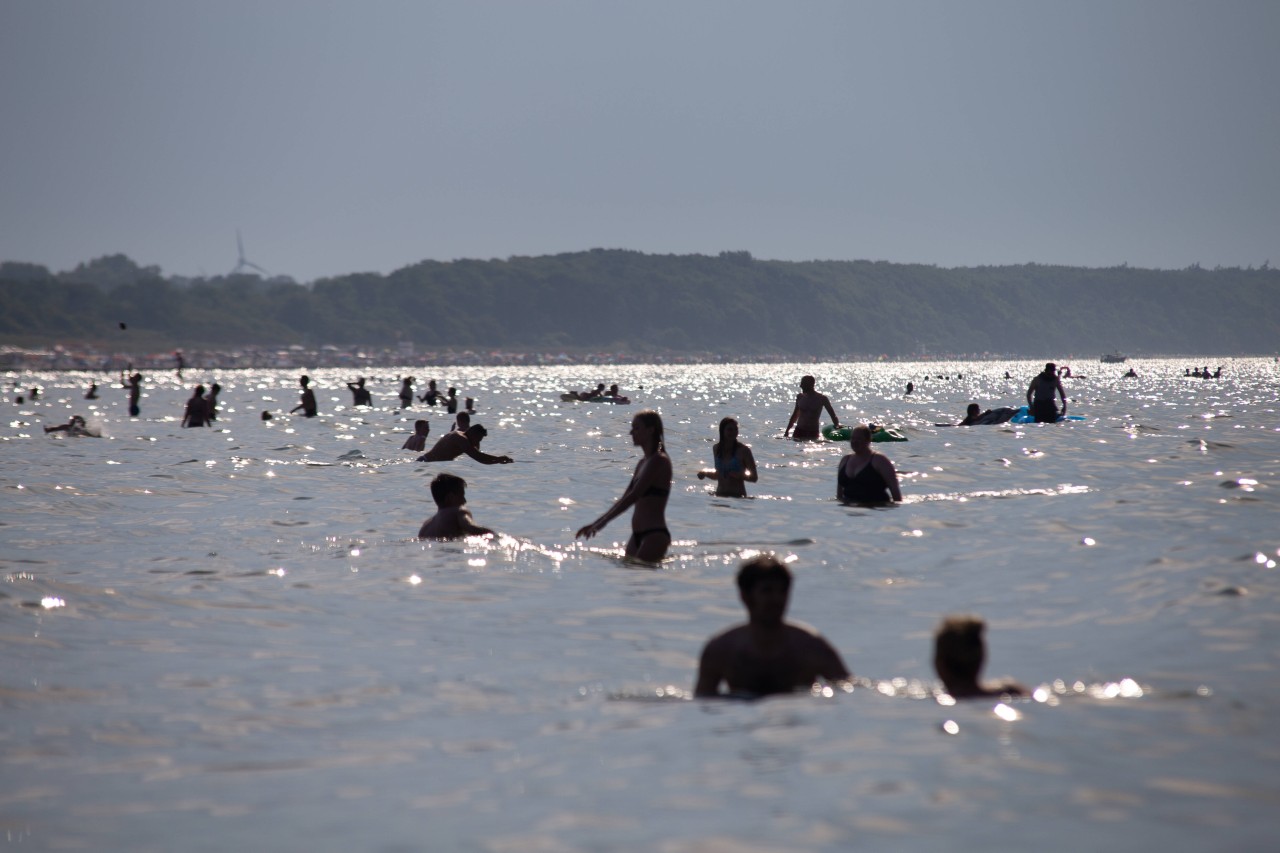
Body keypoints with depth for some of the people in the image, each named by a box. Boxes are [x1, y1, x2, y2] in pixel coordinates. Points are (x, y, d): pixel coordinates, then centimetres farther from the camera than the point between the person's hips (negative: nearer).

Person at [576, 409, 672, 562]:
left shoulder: (659, 461, -12)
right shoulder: (644, 463, 17)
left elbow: (634, 496, -18)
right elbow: (625, 498, 21)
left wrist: (602, 522, -19)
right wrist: (596, 523, 16)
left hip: (655, 536, -9)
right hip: (638, 535, 9)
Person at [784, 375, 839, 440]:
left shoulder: (821, 399, -4)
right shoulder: (800, 397, 7)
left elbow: (833, 415, -1)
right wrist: (787, 431, 19)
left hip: (813, 432, -3)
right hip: (799, 431, 3)